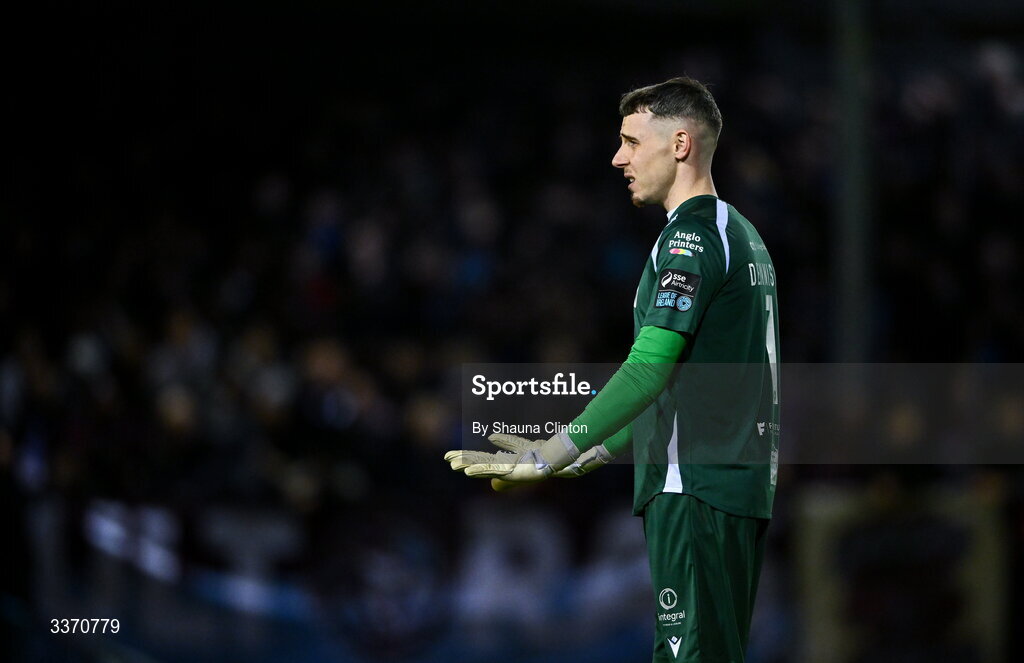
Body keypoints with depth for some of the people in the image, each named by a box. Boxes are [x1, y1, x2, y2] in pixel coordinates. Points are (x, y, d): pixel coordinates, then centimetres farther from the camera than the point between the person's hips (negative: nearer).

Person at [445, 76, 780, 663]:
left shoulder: (692, 236, -12)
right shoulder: (742, 234, 20)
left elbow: (649, 370, -21)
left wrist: (552, 456, -23)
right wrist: (598, 454, 26)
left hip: (697, 492, -10)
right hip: (745, 485, 10)